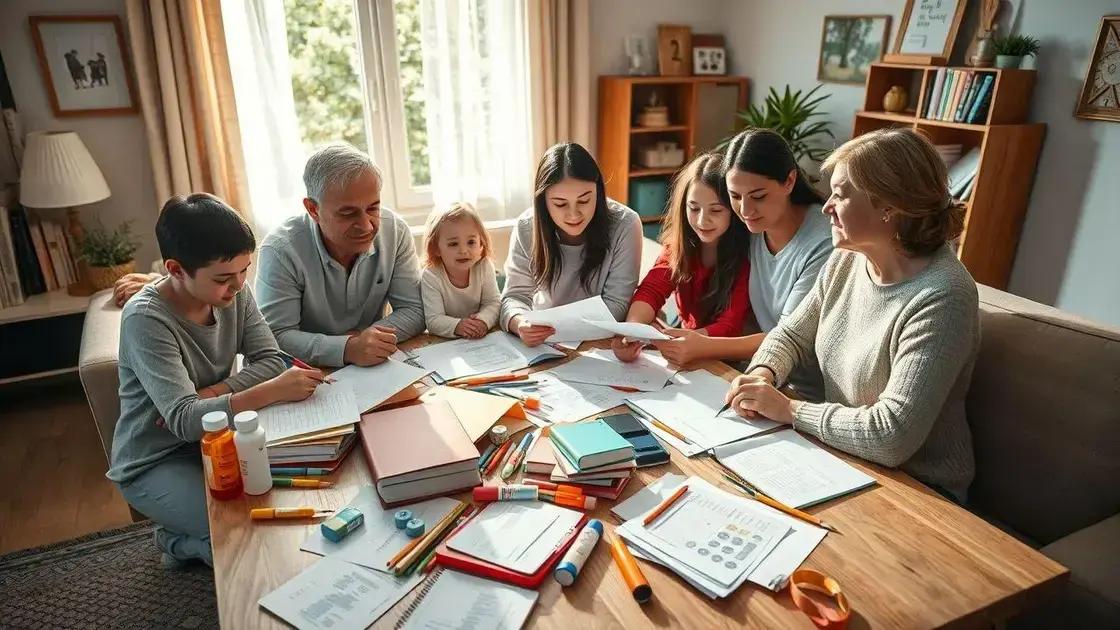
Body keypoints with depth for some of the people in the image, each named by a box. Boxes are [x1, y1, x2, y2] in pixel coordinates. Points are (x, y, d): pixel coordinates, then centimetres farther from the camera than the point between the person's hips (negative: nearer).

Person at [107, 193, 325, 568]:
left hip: (211, 438, 6)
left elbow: (271, 361, -10)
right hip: (155, 465, -6)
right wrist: (274, 391, -41)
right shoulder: (146, 319, -26)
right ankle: (180, 541, 10)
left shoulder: (234, 293, -9)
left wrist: (211, 394, -25)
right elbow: (184, 421, -33)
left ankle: (188, 534, 11)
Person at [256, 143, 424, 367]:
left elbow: (414, 311, -4)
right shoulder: (281, 250, -17)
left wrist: (371, 337, -21)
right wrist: (346, 349, -32)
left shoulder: (396, 231, -7)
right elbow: (277, 335, -17)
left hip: (376, 370, 3)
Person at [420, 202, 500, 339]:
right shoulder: (431, 276, -16)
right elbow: (434, 320, -19)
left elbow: (493, 303, -6)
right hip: (444, 341, -3)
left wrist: (483, 320, -27)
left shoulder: (485, 267, -8)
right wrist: (457, 326, -37)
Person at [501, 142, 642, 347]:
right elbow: (516, 295, -7)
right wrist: (520, 323, -30)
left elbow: (615, 303, -14)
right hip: (541, 342, 2)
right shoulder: (526, 228, -10)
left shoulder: (625, 225, -16)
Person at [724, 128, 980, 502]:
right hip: (840, 456, 6)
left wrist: (787, 409, -21)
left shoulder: (940, 298, -25)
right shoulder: (846, 262, -2)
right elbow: (792, 335, 10)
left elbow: (892, 436, -29)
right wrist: (762, 374, -11)